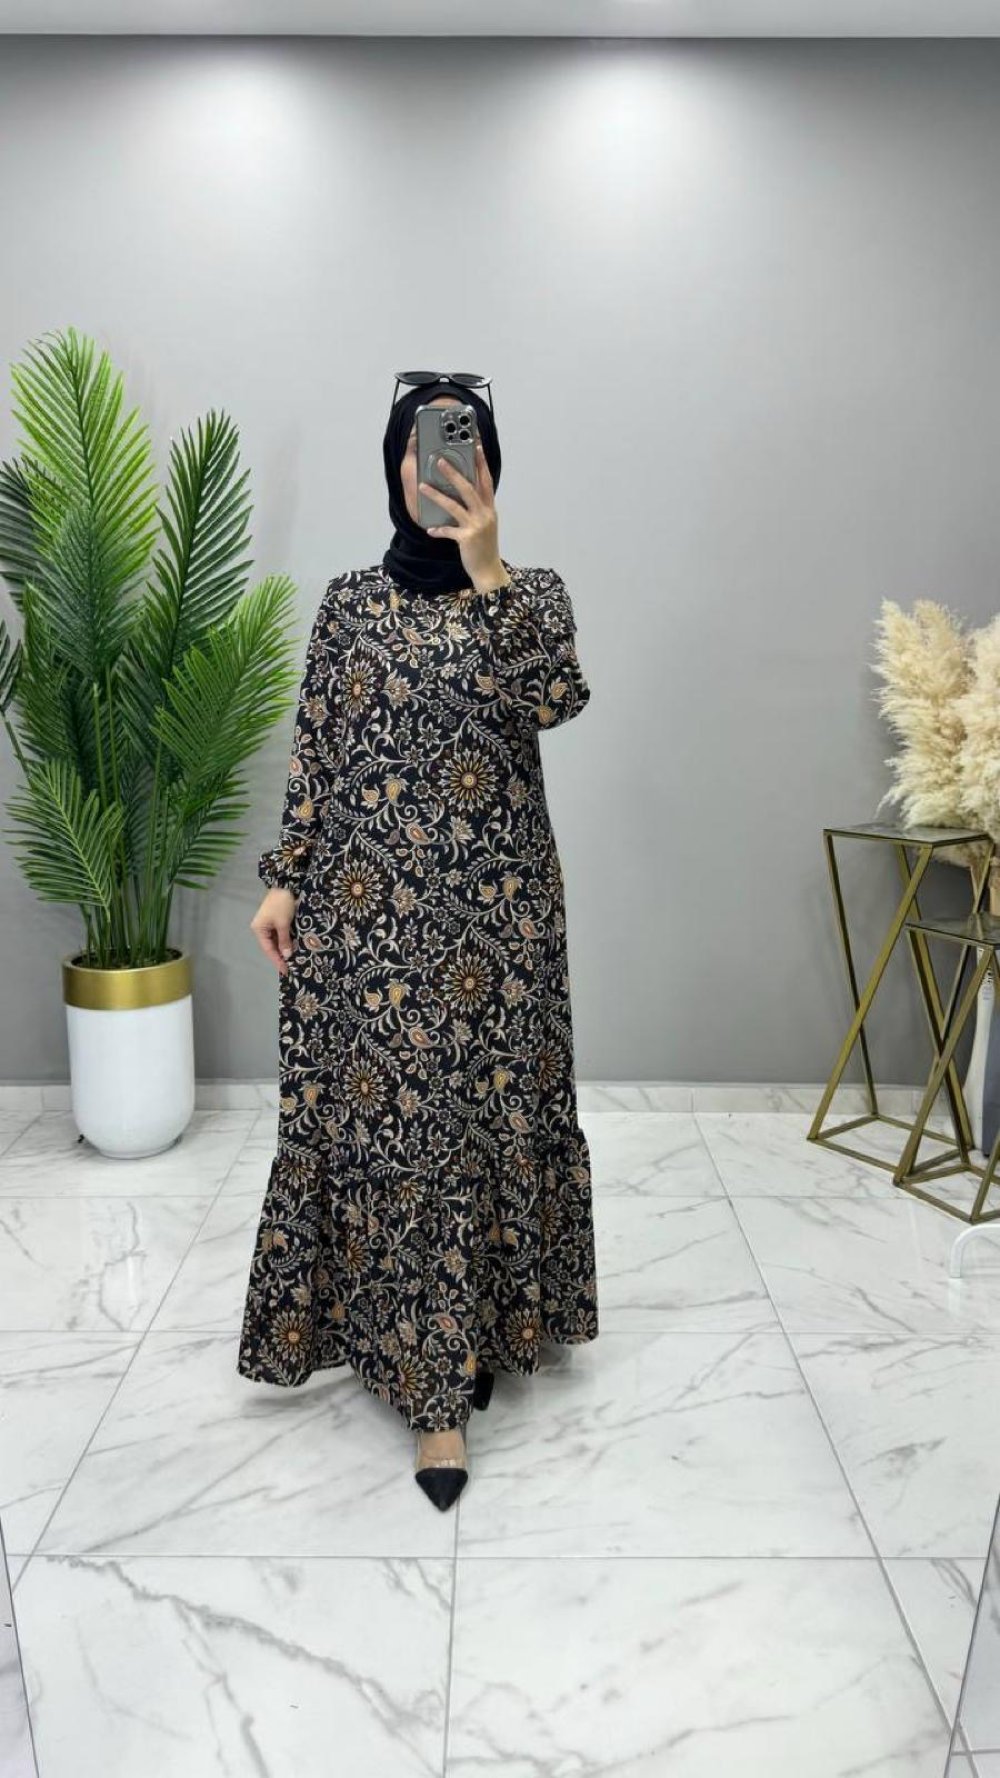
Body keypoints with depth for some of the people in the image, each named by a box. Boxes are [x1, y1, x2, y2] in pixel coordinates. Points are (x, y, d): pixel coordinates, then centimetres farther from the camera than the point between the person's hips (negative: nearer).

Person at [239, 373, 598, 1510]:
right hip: (363, 906, 1)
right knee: (371, 1114, 6)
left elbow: (556, 698, -17)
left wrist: (485, 568, -24)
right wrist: (285, 880, 2)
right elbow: (313, 754, 7)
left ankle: (457, 1345, 28)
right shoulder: (349, 600, 7)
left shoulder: (532, 592, 3)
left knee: (480, 1112, 6)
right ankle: (440, 1369, 25)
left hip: (492, 906, -1)